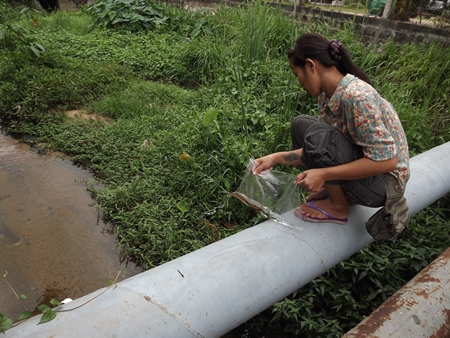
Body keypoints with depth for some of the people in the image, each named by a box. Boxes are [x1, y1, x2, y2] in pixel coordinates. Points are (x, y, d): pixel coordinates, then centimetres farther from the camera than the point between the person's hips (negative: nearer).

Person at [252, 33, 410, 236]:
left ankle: (339, 207, -6)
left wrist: (323, 174, -29)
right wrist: (276, 158, -2)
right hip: (363, 168, 8)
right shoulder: (328, 96, -2)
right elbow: (319, 150, 4)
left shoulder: (356, 96, -27)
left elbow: (386, 161, -28)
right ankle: (335, 190, 8)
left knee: (316, 134, -29)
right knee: (300, 125, 5)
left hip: (383, 181, -8)